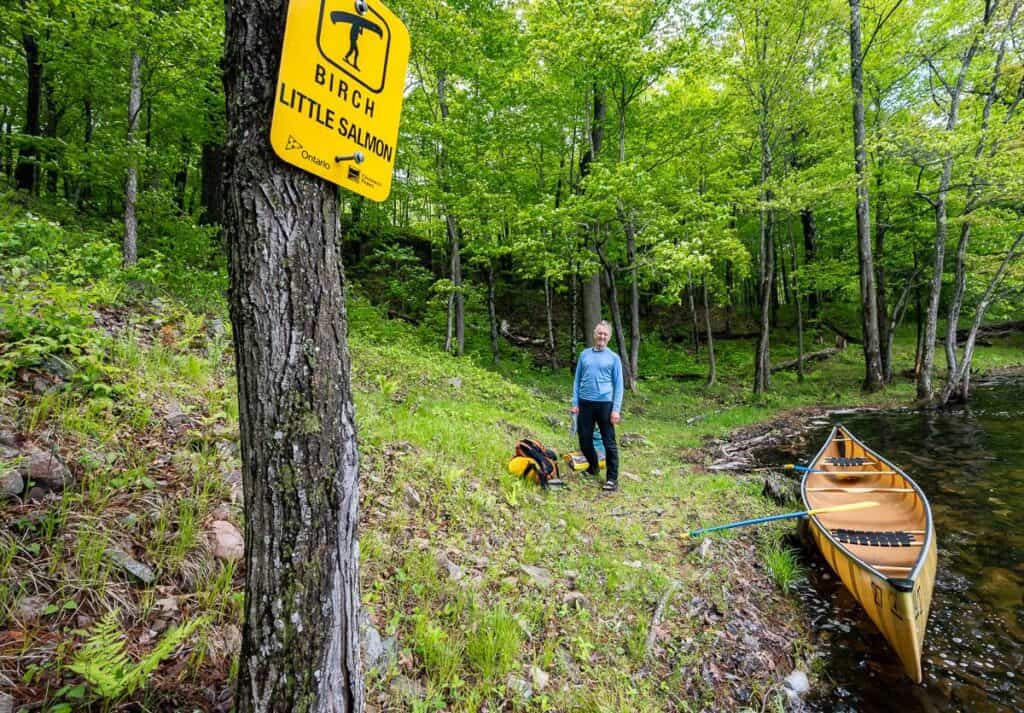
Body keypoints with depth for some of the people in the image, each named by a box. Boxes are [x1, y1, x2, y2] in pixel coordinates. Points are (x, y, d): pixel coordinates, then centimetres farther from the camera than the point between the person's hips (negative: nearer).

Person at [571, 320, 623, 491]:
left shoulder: (614, 358, 2)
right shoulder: (584, 354, 9)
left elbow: (618, 385, 0)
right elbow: (577, 380, 11)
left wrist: (616, 409, -8)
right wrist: (575, 403, 4)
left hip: (605, 404, -3)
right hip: (585, 403, 3)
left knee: (609, 443, 0)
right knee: (584, 441, 10)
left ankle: (612, 478, 8)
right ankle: (593, 467, 35)